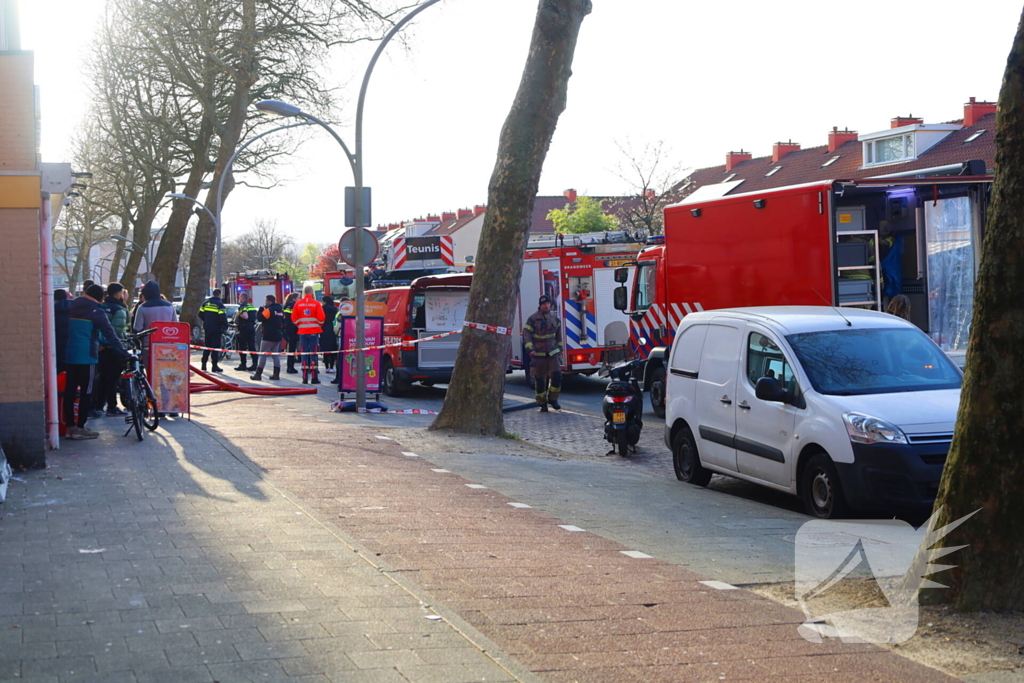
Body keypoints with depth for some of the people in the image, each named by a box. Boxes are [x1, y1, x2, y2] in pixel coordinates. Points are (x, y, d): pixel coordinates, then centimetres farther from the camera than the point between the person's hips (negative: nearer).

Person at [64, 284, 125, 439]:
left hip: (69, 355, 6)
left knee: (70, 390, 8)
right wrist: (122, 349, -14)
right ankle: (80, 428, -2)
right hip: (86, 356, -6)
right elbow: (109, 332, -14)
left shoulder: (72, 307, 12)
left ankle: (70, 426, 10)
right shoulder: (96, 311, -8)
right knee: (85, 392, -2)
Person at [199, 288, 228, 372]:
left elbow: (200, 314, 9)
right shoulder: (220, 304, -11)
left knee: (206, 347, 14)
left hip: (207, 328, 6)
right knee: (215, 347, -2)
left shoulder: (206, 303, 7)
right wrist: (225, 327, -4)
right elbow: (223, 317, -18)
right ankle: (215, 366, -3)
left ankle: (204, 365, 15)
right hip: (216, 329, -5)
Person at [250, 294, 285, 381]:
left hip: (269, 336, -7)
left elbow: (260, 317, -14)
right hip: (278, 336, 7)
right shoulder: (281, 310, 11)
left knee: (263, 354, -2)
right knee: (275, 355, 11)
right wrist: (282, 333, 21)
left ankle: (258, 374, -3)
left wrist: (261, 309, -1)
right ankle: (276, 374, 7)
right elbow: (283, 323, 15)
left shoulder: (269, 310, -14)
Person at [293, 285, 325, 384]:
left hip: (302, 332, 2)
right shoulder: (316, 303, -6)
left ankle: (305, 378, 4)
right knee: (314, 354, 2)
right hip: (314, 332, -2)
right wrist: (319, 325, 14)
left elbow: (294, 319, 2)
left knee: (304, 355, 7)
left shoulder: (298, 304, 0)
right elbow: (321, 318, -6)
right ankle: (314, 378, -2)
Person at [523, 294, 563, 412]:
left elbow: (558, 335, 19)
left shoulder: (554, 318, 9)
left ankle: (553, 399, 8)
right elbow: (526, 334, -9)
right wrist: (530, 349, -19)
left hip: (552, 353, 3)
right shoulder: (533, 319, -6)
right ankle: (542, 404, 11)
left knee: (556, 375, -9)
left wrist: (560, 348, 19)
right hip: (538, 354, -3)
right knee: (539, 380, 1)